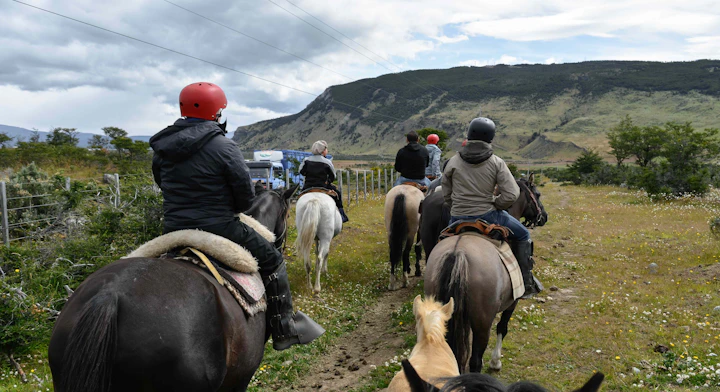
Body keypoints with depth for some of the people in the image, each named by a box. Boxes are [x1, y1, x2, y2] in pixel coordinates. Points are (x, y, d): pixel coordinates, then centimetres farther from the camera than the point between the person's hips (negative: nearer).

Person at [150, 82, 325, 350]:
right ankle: (284, 330, 13)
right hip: (219, 228, -5)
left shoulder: (161, 150, 4)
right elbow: (246, 197, -11)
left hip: (173, 231, 6)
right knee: (272, 262, 10)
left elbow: (163, 185, 15)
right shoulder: (223, 147, -14)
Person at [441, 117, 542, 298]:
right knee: (523, 236, 21)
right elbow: (512, 194, -11)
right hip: (487, 216, -2)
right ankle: (526, 284, 20)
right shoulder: (497, 163, -6)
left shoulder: (453, 162, -1)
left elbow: (446, 195, 6)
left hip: (458, 219, 2)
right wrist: (494, 205, 4)